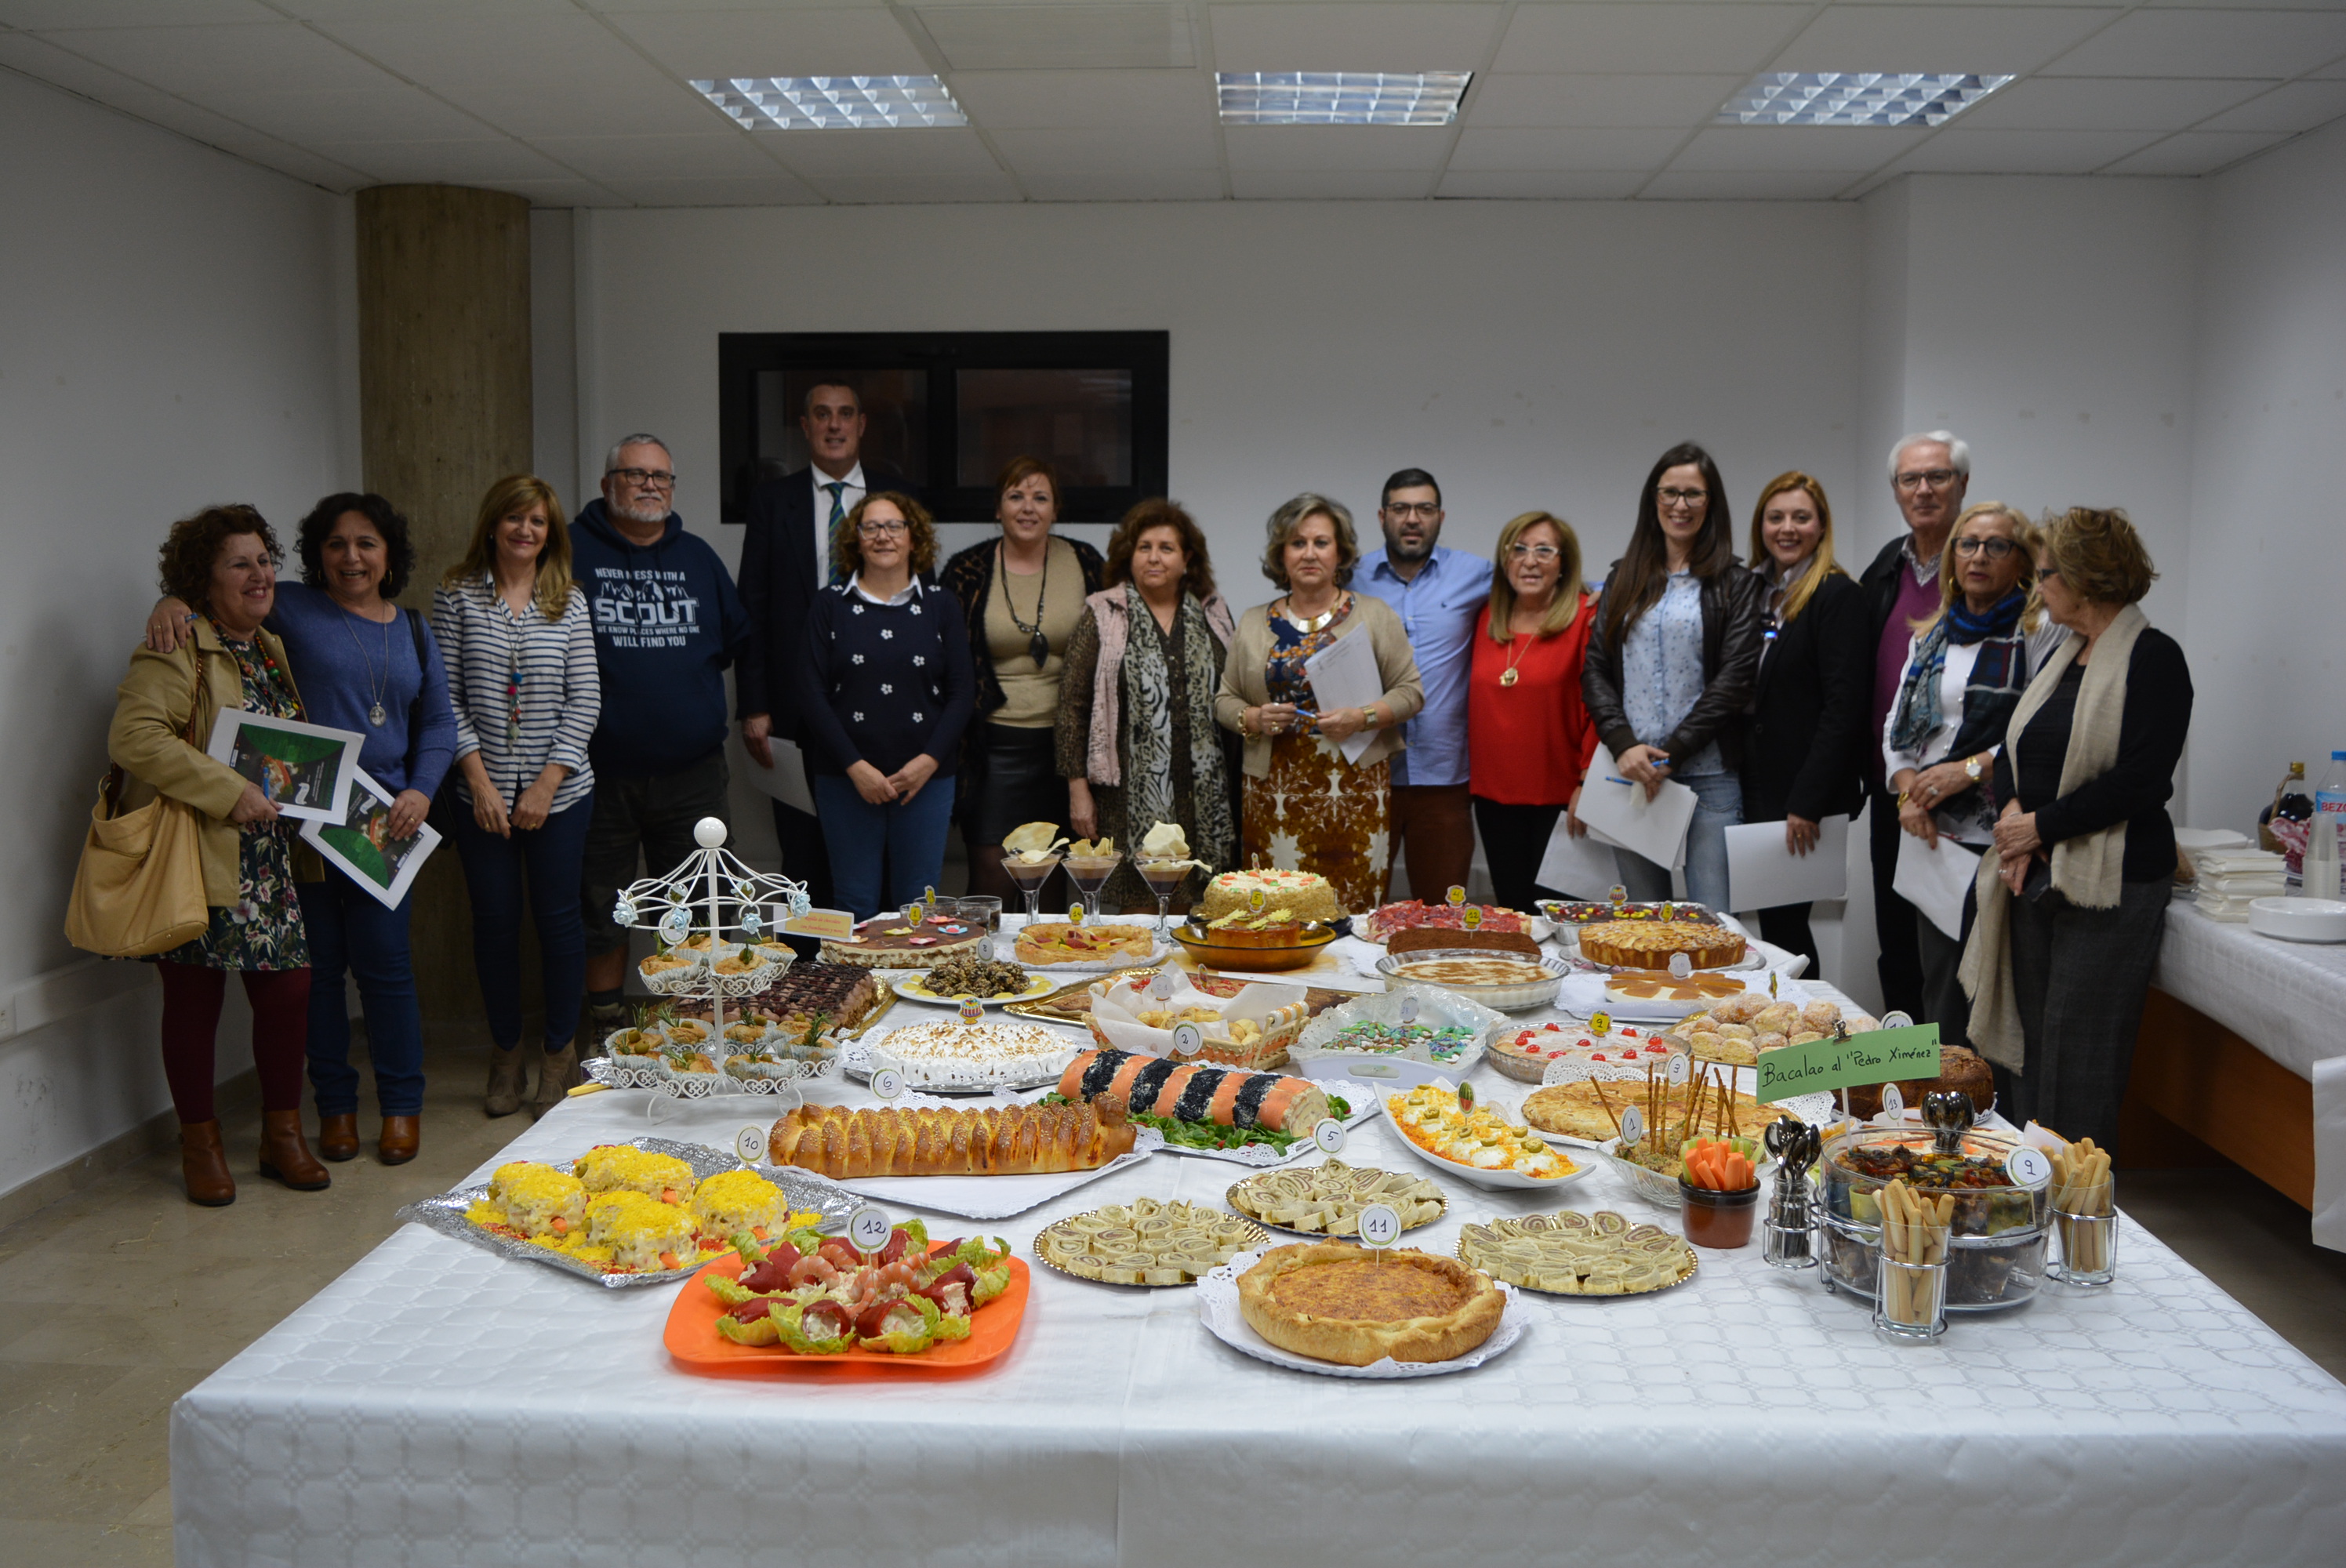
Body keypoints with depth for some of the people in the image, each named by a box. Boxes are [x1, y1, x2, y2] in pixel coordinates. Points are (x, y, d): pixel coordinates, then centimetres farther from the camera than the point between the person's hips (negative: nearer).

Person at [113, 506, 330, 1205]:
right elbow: (134, 738, -23)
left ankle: (283, 1135, 20)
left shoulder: (273, 648, 15)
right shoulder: (177, 648, -10)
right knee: (194, 998, 4)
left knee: (290, 987, 4)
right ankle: (200, 1143, 21)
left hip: (268, 858, 7)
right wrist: (229, 792, -24)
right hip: (193, 859, -6)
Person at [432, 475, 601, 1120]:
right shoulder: (457, 595, 2)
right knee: (494, 919, 7)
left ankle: (560, 1054, 19)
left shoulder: (569, 601, 3)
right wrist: (480, 781, -9)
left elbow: (585, 700, 0)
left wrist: (547, 784, -7)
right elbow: (445, 697, -1)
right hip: (482, 792, 0)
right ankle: (506, 1054, 23)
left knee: (558, 915, 5)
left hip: (560, 790, 0)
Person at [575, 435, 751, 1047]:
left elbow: (737, 640, 19)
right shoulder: (573, 551, 0)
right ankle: (605, 1027, 21)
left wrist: (678, 672, 11)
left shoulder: (697, 556, 12)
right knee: (602, 907, 7)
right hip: (601, 772, -3)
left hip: (691, 770, 3)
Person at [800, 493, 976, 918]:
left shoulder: (940, 606, 8)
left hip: (927, 776, 1)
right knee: (855, 903, 3)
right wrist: (855, 765, -10)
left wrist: (929, 760, -9)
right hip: (844, 777, -1)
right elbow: (810, 692, -1)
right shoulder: (830, 605, 5)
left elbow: (964, 691, 3)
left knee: (919, 904, 4)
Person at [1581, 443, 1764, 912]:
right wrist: (1624, 746, -8)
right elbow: (1595, 669, 7)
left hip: (1707, 773, -3)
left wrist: (1671, 753, -11)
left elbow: (1735, 679, -5)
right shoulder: (1623, 579, 14)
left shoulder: (1736, 584, 4)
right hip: (1629, 769, 3)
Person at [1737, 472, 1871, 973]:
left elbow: (1843, 706, -15)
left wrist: (1807, 802, -18)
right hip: (1755, 790, 7)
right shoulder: (1755, 592, 13)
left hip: (1803, 797, -7)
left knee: (1784, 920, -4)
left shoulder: (1839, 595, -9)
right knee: (1774, 921, 9)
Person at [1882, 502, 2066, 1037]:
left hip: (2001, 836, -6)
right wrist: (1909, 790, -1)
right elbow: (1896, 727, 16)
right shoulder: (1931, 637, 16)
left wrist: (1971, 769, -17)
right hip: (1934, 837, 6)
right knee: (1939, 993, 11)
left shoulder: (2041, 633, -3)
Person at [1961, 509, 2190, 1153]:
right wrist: (2011, 810, -3)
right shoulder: (2066, 655, 17)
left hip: (2109, 885, -8)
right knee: (2027, 1045, 9)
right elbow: (2016, 749, 17)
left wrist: (2042, 826, -12)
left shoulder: (2153, 658, -9)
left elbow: (2140, 779, -17)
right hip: (2036, 881, 8)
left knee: (2078, 1060, -4)